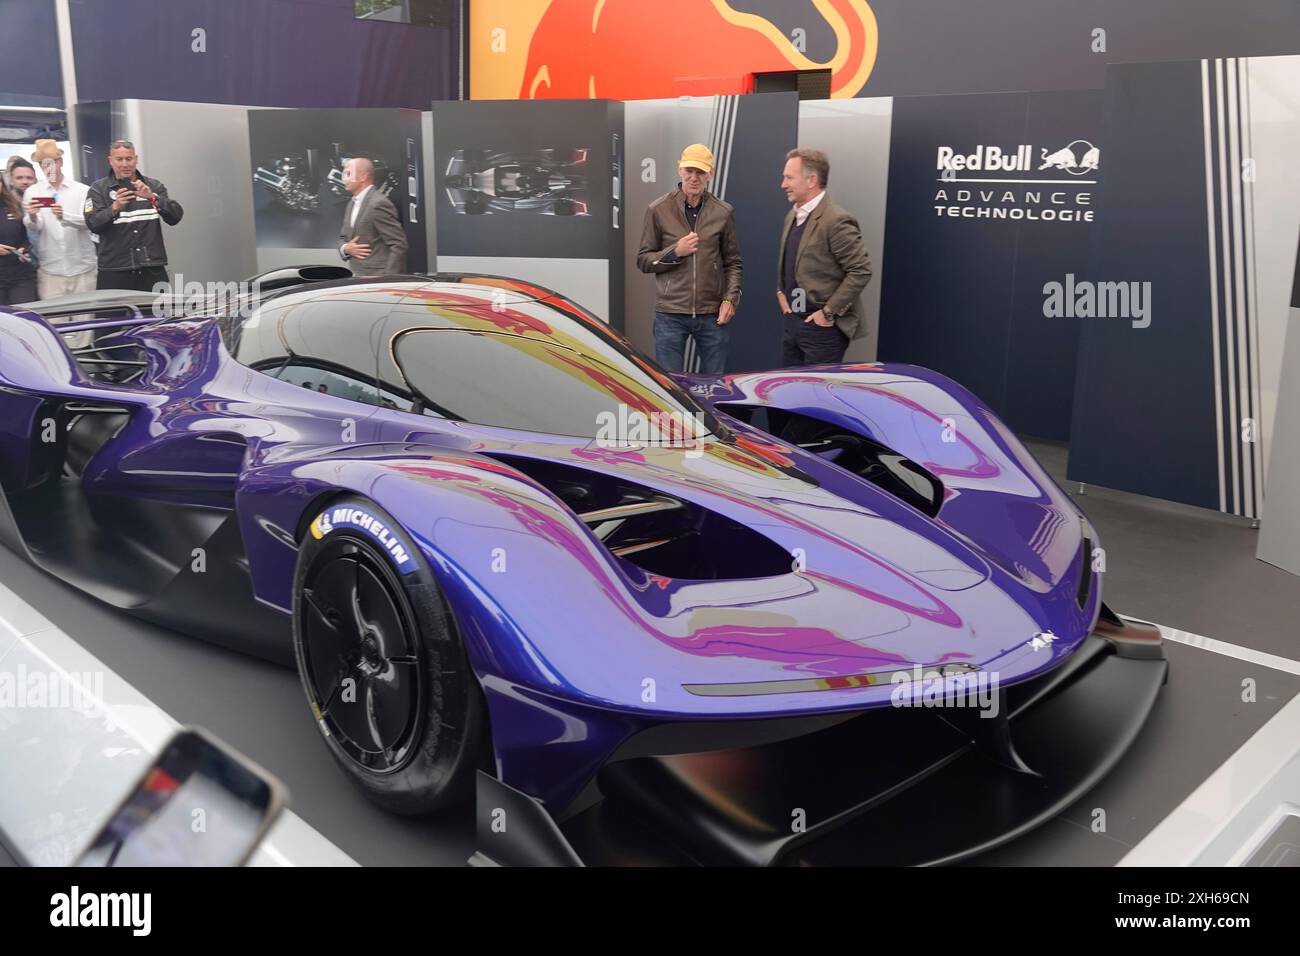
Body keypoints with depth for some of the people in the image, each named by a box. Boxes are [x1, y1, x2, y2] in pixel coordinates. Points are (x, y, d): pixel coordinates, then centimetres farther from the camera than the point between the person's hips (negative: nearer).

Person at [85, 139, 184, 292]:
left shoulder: (153, 186, 13)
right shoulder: (98, 189, 8)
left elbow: (175, 216, 0)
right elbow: (94, 225, -5)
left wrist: (153, 198, -17)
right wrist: (115, 208, -23)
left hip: (152, 271, 1)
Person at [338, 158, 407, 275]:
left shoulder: (379, 204, -13)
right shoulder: (352, 204, 16)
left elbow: (398, 245, -17)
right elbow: (343, 237, 26)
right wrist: (345, 248, 1)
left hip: (377, 280, -9)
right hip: (356, 279, 9)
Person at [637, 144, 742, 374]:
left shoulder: (723, 212, 6)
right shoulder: (658, 210, 2)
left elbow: (733, 262, 10)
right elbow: (643, 260, 3)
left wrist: (730, 299, -3)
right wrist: (675, 252, -12)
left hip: (712, 314, 2)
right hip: (670, 314, -1)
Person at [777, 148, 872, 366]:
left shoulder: (836, 221, -18)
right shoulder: (793, 216, 9)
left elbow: (861, 271, -19)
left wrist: (829, 312, -18)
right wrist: (781, 291, 10)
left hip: (821, 326, -8)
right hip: (792, 322, 8)